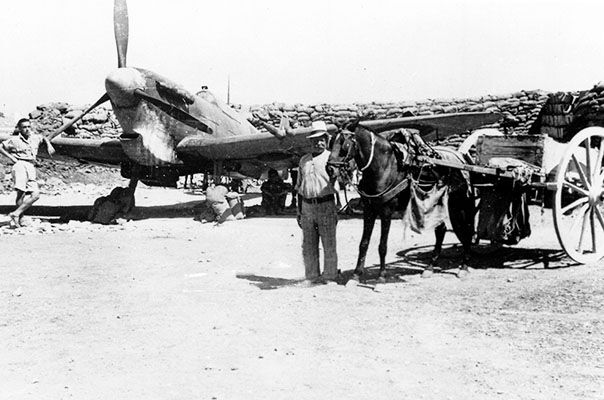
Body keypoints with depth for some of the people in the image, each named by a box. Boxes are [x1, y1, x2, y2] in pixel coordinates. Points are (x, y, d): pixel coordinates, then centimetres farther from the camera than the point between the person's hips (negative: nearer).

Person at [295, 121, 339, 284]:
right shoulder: (304, 160, 12)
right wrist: (299, 210, 12)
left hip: (326, 204, -4)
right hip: (307, 206, 4)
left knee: (329, 244, 2)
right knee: (308, 245, 8)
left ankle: (330, 276, 12)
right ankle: (312, 276, 18)